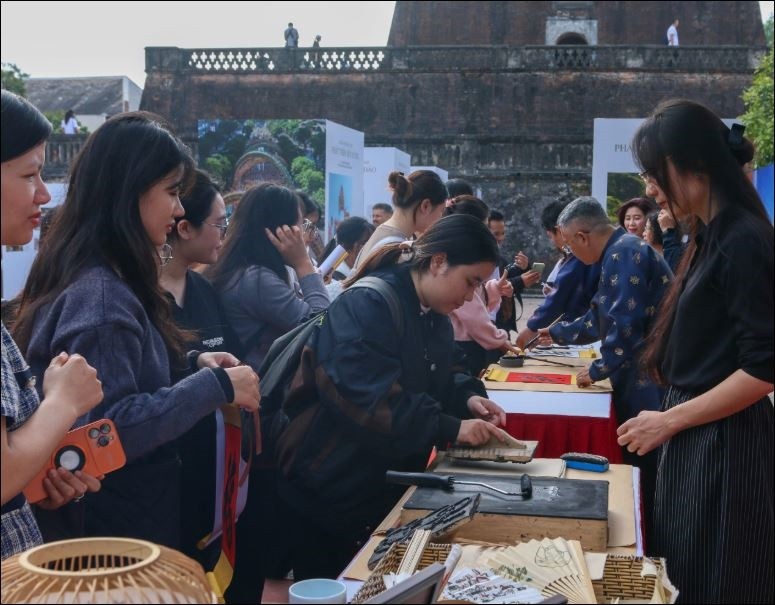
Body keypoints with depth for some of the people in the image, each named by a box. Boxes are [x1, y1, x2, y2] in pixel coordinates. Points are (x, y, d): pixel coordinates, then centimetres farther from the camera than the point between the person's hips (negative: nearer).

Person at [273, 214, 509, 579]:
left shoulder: (433, 314, 6)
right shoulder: (367, 305, -24)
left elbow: (438, 376, 17)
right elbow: (370, 399, -33)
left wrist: (468, 397, -5)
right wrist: (451, 428, -30)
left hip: (387, 489, 9)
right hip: (328, 490, -9)